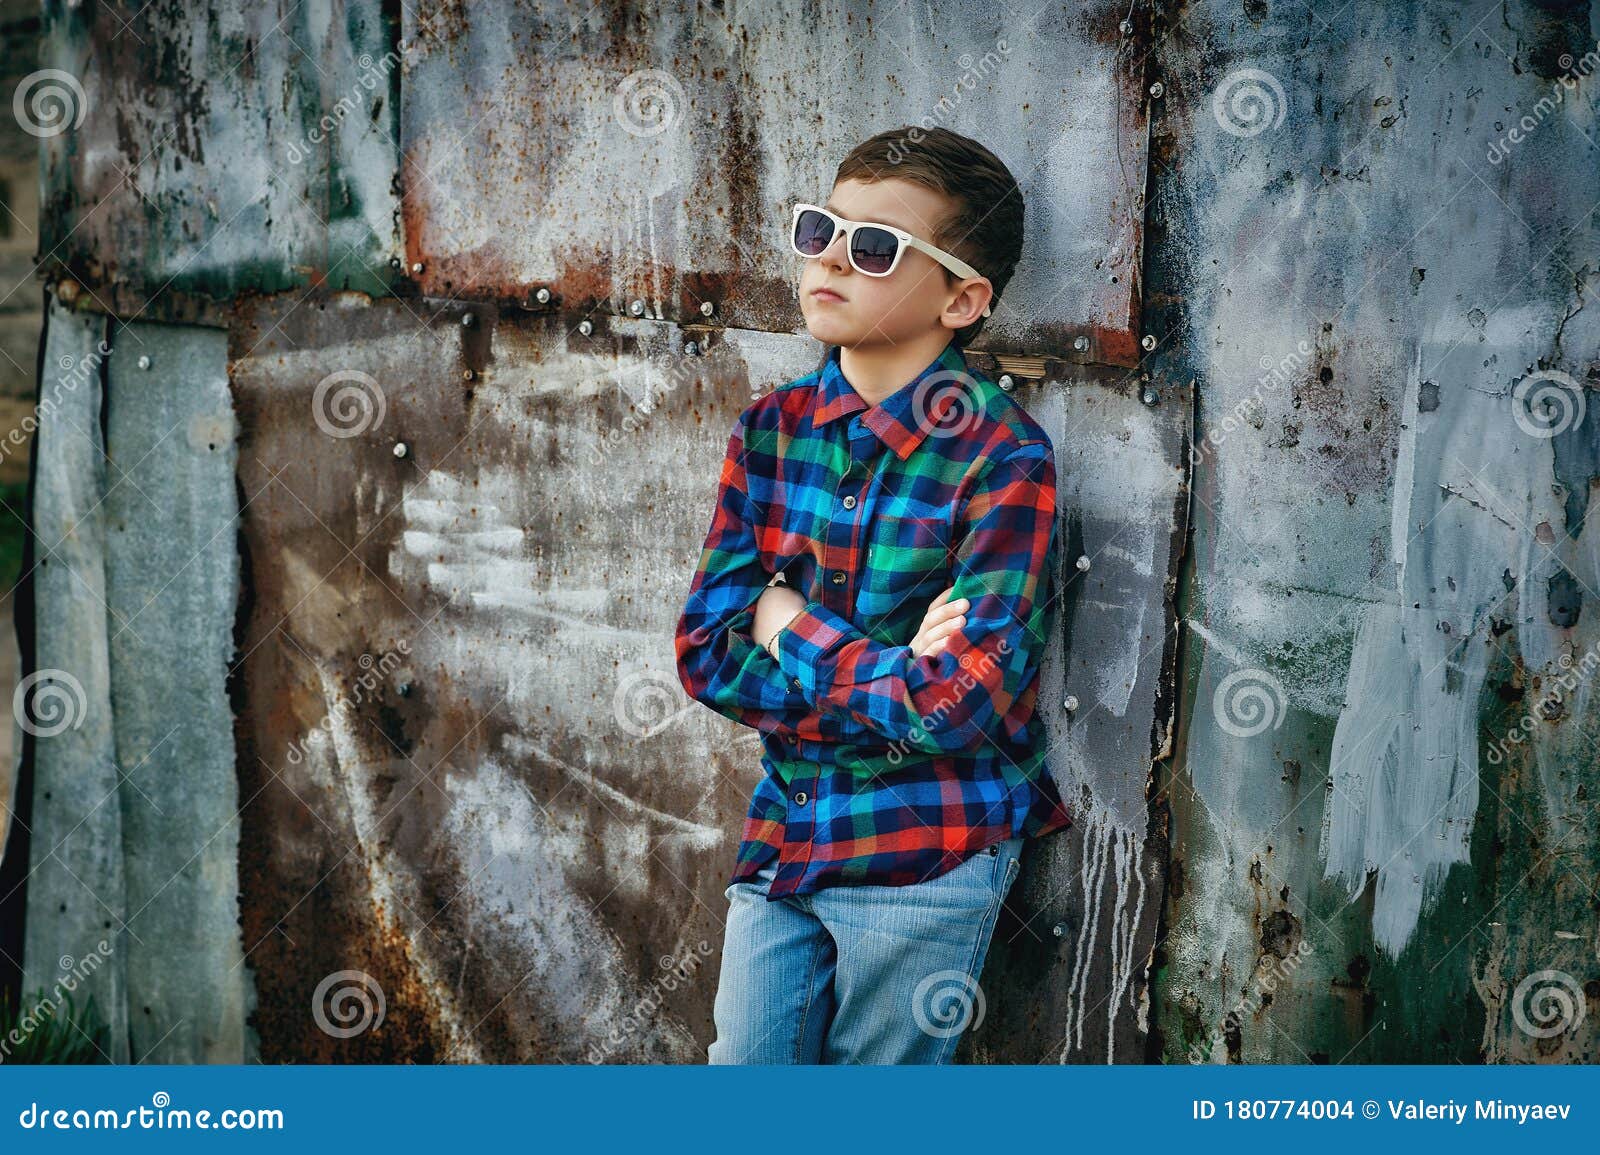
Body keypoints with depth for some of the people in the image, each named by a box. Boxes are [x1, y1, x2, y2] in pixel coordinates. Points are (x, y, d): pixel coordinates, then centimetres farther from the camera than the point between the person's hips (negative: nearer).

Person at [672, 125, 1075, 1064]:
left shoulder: (1002, 457, -15)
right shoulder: (774, 427, 1)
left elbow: (960, 707, -22)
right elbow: (707, 652, -4)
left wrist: (795, 630, -11)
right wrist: (886, 675, -16)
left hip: (926, 858, -4)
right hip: (783, 835, 4)